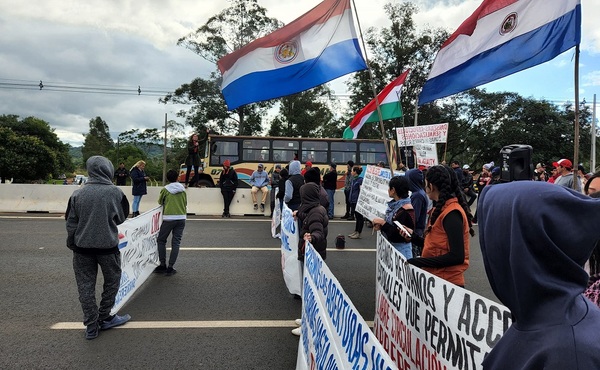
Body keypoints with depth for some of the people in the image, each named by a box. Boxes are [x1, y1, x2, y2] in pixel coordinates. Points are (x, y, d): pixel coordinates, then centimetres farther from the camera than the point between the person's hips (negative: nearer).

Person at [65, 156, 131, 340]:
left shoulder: (78, 194, -5)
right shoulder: (116, 193, -10)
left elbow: (71, 224, 0)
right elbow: (121, 218, 2)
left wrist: (71, 244, 13)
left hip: (82, 247, 2)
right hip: (108, 246, -2)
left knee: (86, 286, 11)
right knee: (112, 282, 18)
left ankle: (91, 325, 16)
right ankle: (104, 318, 25)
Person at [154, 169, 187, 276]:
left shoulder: (165, 190, -1)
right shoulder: (183, 189, 7)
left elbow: (160, 202, 13)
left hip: (169, 218, -3)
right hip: (181, 218, 3)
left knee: (161, 240, 13)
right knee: (176, 243, 5)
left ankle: (163, 265, 11)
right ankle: (170, 267, 4)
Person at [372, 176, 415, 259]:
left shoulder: (406, 211, -21)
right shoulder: (394, 204, 6)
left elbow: (397, 235, -23)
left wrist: (383, 223, -16)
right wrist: (381, 226, -1)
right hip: (390, 247, 8)